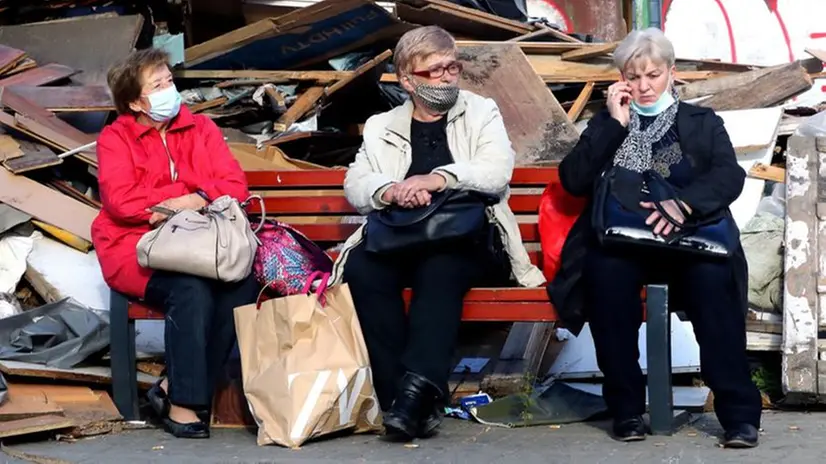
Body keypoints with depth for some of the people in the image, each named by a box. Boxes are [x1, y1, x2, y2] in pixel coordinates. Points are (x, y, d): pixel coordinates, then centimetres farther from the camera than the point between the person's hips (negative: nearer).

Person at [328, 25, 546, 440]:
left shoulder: (482, 113, 12)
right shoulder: (381, 127, 18)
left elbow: (498, 172, -6)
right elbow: (354, 187, 5)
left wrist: (439, 178, -23)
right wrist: (389, 190, -18)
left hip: (466, 241, -2)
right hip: (399, 241, 2)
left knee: (440, 269, -37)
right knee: (360, 268, -30)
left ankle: (416, 389, -42)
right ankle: (402, 397, -30)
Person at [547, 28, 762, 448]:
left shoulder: (702, 123, 18)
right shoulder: (606, 124, 22)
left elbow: (729, 177, -1)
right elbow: (573, 181, 6)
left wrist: (684, 203, -22)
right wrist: (614, 124, 0)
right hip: (621, 242, 1)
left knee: (712, 275, -35)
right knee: (606, 271, -35)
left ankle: (739, 412, -33)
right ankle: (626, 408, -25)